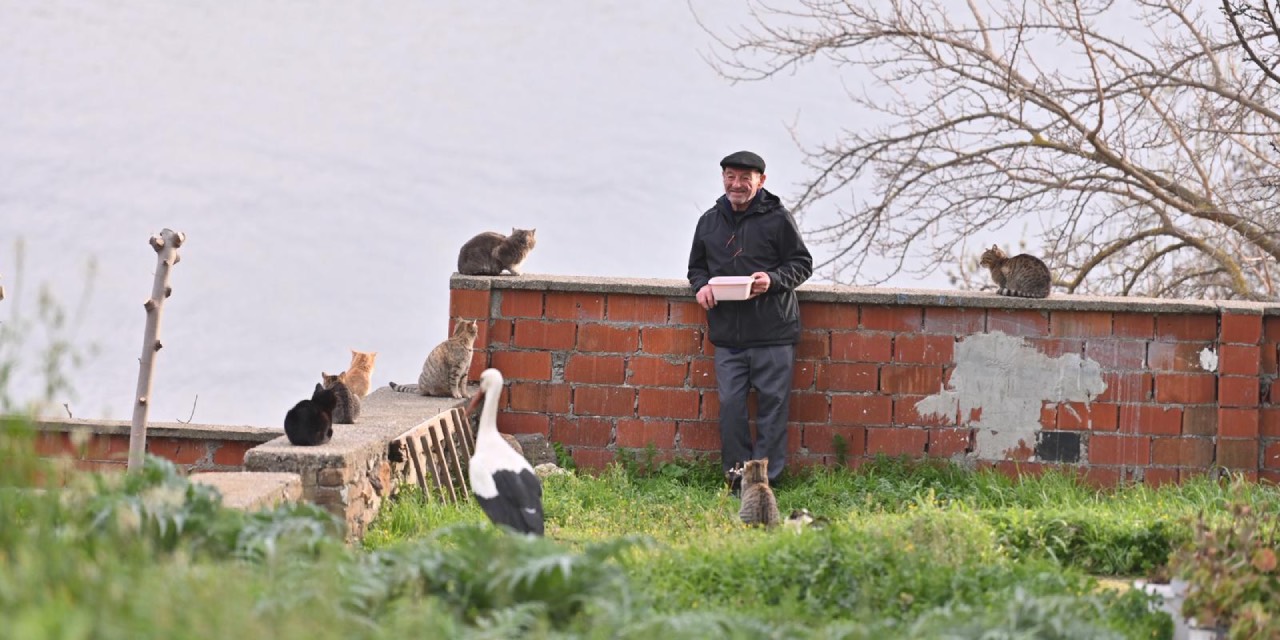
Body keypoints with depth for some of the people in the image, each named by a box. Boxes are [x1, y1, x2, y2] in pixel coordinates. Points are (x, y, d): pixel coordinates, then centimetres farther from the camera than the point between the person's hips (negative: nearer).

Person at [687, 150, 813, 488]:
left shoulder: (777, 218, -1)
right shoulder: (710, 221, 13)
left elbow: (802, 263, 2)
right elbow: (697, 266, 24)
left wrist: (774, 279, -16)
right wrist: (701, 285, 1)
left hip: (773, 332, -4)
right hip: (727, 333, 4)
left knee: (772, 404, -2)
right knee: (730, 406, 2)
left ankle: (766, 477, 3)